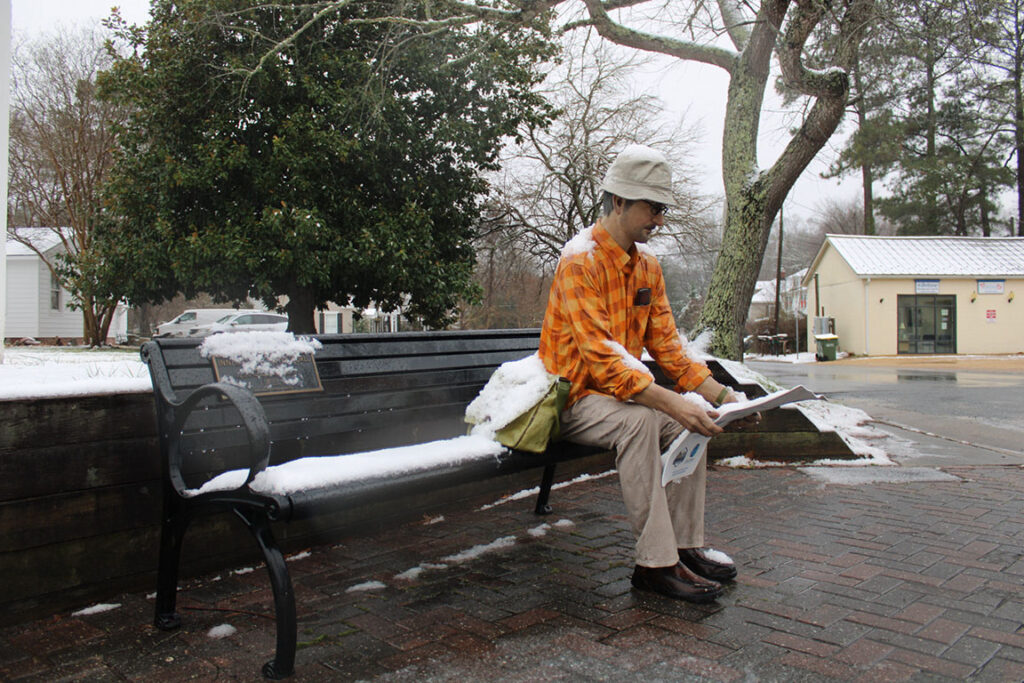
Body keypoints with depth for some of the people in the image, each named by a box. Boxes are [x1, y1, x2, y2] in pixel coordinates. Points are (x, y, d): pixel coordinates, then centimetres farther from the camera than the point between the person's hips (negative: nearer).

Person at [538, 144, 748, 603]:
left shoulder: (646, 264, 8)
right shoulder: (581, 259, -19)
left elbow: (666, 343, 7)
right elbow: (600, 355, -29)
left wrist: (718, 393, -7)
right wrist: (672, 403, -37)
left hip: (619, 389, 8)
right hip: (572, 398, -8)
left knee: (693, 418, -9)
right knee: (639, 419, -33)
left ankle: (685, 546, -1)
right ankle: (654, 563, -26)